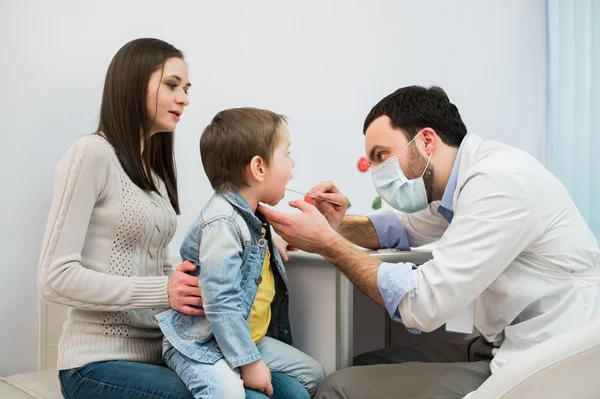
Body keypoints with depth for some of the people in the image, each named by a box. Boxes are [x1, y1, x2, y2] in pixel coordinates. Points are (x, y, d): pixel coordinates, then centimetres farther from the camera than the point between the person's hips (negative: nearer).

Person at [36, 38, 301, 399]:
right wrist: (162, 291, -21)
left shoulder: (156, 169, 17)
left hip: (158, 351, 7)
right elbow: (56, 277, -14)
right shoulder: (93, 153, -8)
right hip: (102, 359, -7)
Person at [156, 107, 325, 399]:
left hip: (244, 338, 10)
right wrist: (249, 362, -25)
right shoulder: (222, 223, -24)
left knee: (311, 372, 9)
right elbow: (221, 304, -28)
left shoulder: (251, 217, 8)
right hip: (198, 342, -10)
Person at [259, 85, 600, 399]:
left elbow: (423, 303, -24)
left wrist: (328, 243, -14)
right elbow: (404, 227, 26)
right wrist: (340, 225, 4)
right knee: (365, 367, 16)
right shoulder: (461, 180, 8)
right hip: (506, 348, 9)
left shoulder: (499, 181, -22)